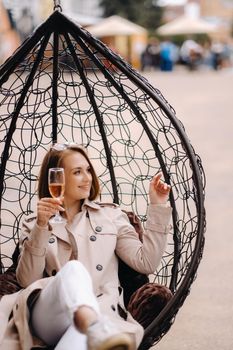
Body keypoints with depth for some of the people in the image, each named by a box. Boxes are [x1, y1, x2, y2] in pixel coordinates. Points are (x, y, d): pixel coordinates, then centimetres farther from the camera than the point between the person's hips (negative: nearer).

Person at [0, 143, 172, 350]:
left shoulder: (110, 215, 24)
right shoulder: (34, 225, 22)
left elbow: (146, 263, 14)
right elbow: (27, 280, 6)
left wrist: (158, 206, 11)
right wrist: (41, 228, -4)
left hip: (100, 310, 1)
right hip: (47, 315, -1)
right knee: (73, 269, -39)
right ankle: (95, 328, -69)